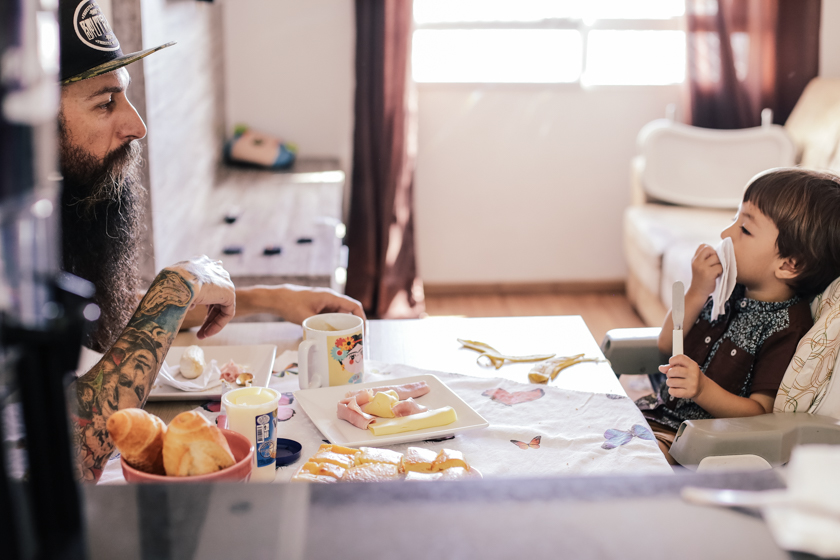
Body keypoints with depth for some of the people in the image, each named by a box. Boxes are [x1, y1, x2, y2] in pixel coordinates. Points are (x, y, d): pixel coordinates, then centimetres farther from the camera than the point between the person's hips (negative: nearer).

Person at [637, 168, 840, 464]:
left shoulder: (788, 328, -18)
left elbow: (761, 413, -19)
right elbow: (667, 345, 6)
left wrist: (703, 389, -35)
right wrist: (696, 293, -9)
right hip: (659, 409, 8)